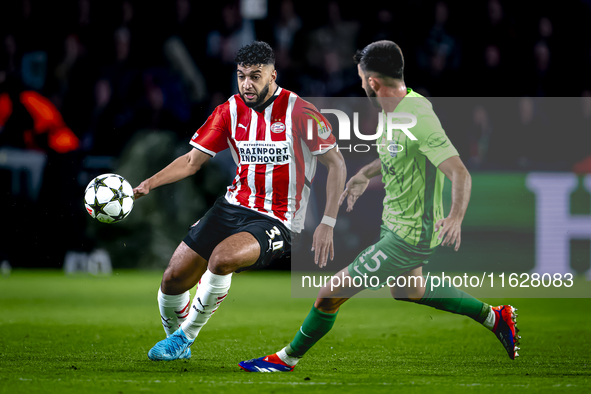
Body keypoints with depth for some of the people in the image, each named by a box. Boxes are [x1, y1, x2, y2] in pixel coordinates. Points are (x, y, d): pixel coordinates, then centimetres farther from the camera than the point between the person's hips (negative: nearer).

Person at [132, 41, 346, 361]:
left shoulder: (299, 112, -12)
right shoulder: (230, 111, 2)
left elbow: (336, 164, -7)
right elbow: (192, 160, 8)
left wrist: (327, 224, -13)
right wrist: (148, 184, -7)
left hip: (277, 222, -5)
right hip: (233, 207, 5)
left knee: (221, 258, -32)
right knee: (173, 279, -2)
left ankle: (184, 336, -10)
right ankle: (174, 340, 28)